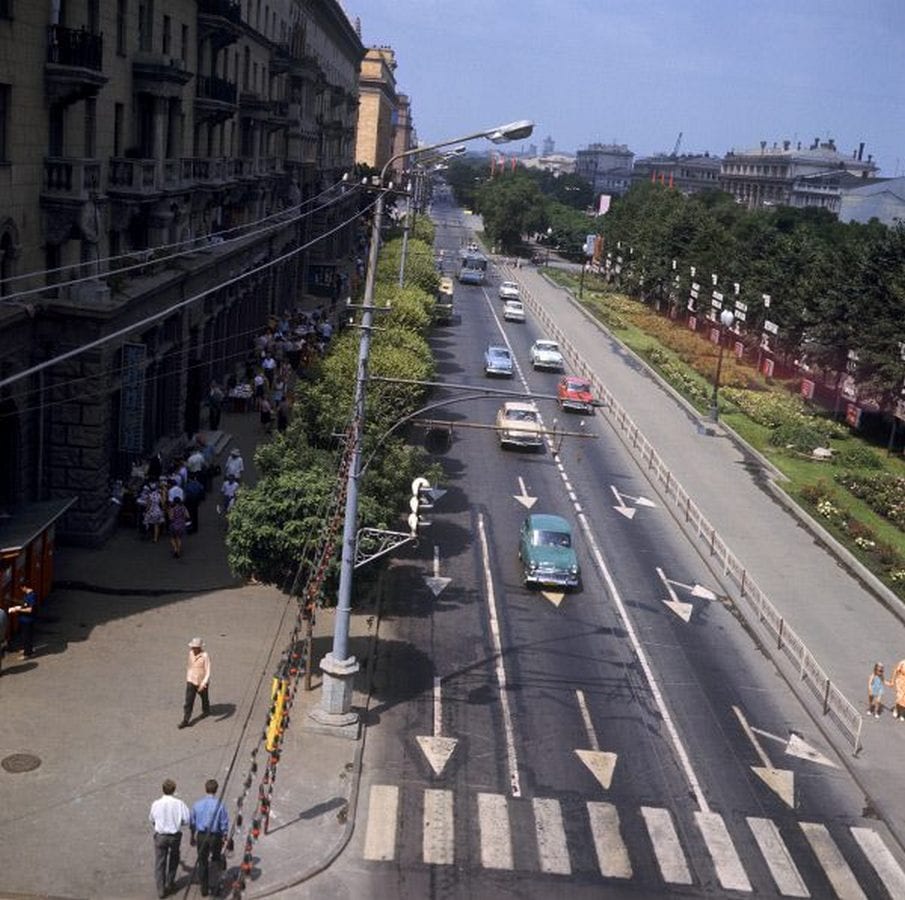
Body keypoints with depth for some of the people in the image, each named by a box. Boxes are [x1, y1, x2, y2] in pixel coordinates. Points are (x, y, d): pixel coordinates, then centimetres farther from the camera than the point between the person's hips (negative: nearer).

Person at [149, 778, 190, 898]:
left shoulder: (156, 804, -11)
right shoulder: (179, 803, -15)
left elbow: (152, 820, 4)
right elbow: (186, 820, -11)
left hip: (160, 835, 0)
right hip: (175, 835, 0)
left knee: (159, 863, 10)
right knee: (174, 860, 24)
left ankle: (161, 889, 13)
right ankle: (169, 883, 35)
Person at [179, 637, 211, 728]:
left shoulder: (205, 656, -25)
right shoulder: (191, 653, -8)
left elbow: (208, 672, -27)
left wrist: (203, 683, -38)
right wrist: (187, 677, 21)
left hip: (202, 683, -3)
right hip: (191, 682, 3)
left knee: (204, 697, 21)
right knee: (188, 701, -2)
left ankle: (206, 710, 49)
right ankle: (185, 720, 2)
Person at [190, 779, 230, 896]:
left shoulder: (197, 804, -4)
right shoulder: (219, 805, -14)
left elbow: (192, 822, 6)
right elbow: (224, 823, -9)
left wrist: (193, 836, 19)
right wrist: (224, 837, 3)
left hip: (201, 836, 2)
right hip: (215, 836, -2)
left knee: (202, 862, 14)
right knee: (216, 858, 20)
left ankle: (204, 889, 21)